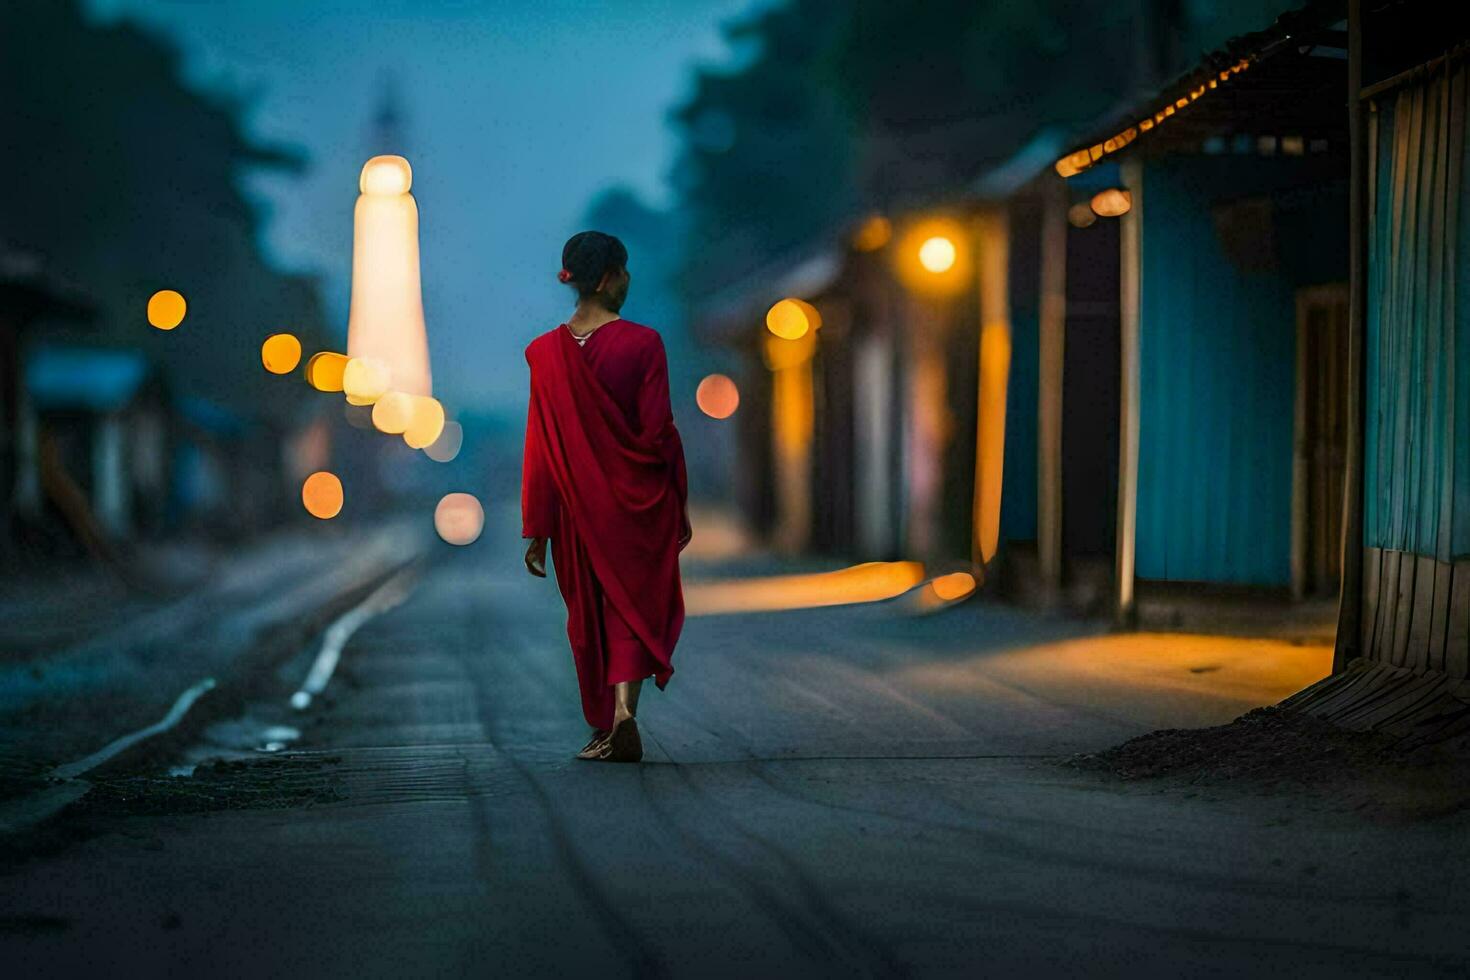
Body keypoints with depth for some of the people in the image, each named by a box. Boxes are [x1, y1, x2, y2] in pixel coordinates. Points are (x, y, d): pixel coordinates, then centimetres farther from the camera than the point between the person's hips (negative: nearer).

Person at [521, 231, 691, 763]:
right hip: (639, 499, -3)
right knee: (635, 605, 6)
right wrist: (679, 503, 0)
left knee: (589, 610, 17)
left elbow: (541, 446, -3)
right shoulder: (642, 343, -13)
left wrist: (537, 530, 2)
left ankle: (603, 726, 24)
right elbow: (658, 431, -12)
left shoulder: (545, 352, -4)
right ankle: (624, 709, -15)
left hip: (578, 504, 3)